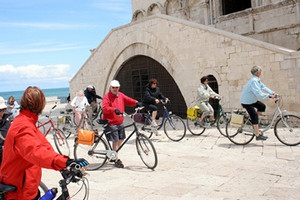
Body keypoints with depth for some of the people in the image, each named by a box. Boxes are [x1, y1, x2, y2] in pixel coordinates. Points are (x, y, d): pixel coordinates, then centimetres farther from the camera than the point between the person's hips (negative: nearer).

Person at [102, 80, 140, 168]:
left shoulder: (121, 95, 9)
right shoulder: (107, 96, -12)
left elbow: (128, 100, 4)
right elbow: (105, 108, -25)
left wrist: (136, 102, -15)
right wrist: (114, 110, -41)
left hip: (120, 122, 7)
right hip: (111, 123, -7)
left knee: (121, 139, 15)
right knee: (115, 141, -5)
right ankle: (116, 160, 8)